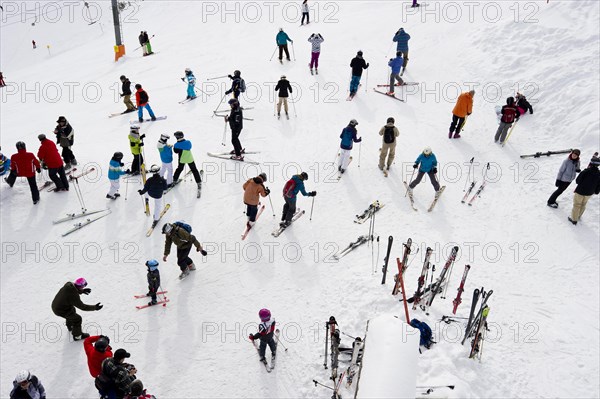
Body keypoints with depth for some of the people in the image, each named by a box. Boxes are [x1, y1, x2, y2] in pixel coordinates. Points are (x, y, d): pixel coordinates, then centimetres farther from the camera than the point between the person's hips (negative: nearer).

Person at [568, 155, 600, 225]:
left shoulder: (585, 172, -23)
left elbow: (577, 181, -14)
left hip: (580, 191, -5)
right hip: (589, 193, 5)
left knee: (576, 205, 9)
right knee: (583, 205, 25)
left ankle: (574, 219, 16)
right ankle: (578, 216, 43)